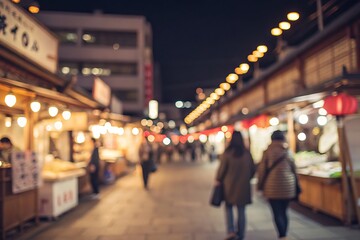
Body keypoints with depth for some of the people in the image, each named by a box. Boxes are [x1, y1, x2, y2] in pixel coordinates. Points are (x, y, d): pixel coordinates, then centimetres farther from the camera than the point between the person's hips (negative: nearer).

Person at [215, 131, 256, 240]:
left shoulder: (227, 153, -13)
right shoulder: (247, 153, -3)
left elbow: (222, 168, -9)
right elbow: (253, 169, 4)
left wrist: (218, 180, 7)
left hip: (229, 185, -2)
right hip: (243, 186, 3)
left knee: (228, 208, 14)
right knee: (241, 210, 12)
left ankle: (231, 231, 2)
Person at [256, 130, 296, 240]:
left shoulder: (268, 151, -5)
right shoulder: (288, 151, 5)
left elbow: (261, 169, -3)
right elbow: (293, 167, 12)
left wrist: (261, 183, 8)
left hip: (273, 186, -4)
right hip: (288, 186, 4)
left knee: (277, 213, -2)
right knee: (284, 212, 14)